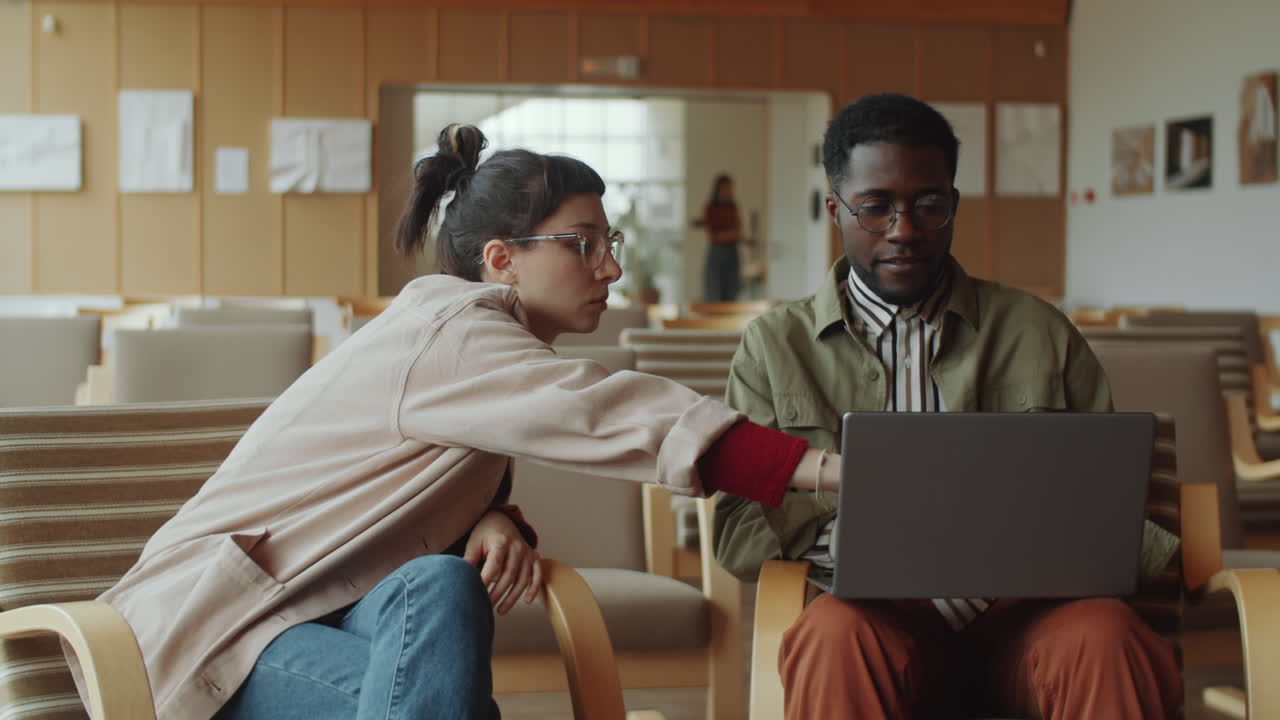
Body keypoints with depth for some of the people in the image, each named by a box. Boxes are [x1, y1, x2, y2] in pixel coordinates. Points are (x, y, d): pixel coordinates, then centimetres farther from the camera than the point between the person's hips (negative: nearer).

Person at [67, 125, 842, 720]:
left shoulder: (479, 335, 12)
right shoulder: (449, 334, -18)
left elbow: (449, 498, 13)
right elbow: (602, 413, -29)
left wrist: (494, 525, -14)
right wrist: (817, 466, -35)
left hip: (314, 608, 7)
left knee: (443, 583, -24)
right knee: (436, 591, -31)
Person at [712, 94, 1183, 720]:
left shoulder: (1039, 334, 16)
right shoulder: (775, 346, 12)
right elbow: (736, 532, 3)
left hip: (1021, 614, 1)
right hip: (878, 619, -1)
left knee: (1105, 638, -33)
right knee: (835, 634, -37)